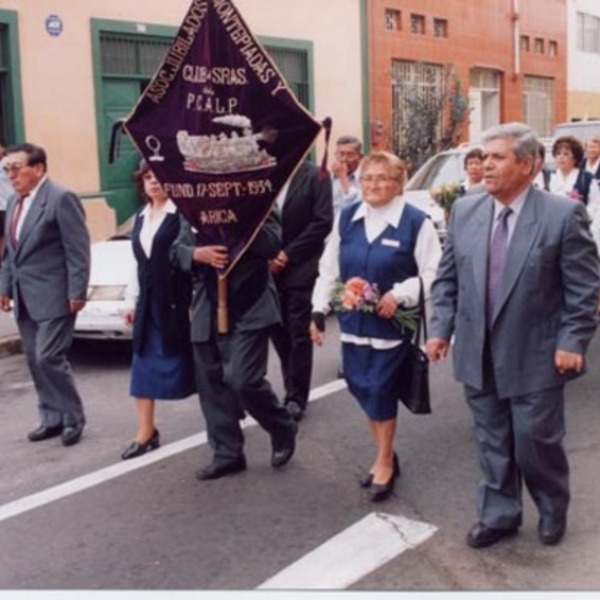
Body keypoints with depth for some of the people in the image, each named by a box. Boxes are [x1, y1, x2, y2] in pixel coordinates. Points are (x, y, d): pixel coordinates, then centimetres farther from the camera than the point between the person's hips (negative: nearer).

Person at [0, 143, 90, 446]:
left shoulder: (61, 198, -12)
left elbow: (78, 249, -15)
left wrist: (77, 292, -18)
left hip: (52, 295, -8)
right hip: (24, 297, 8)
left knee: (49, 358, -9)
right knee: (35, 360, 10)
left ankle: (73, 418, 7)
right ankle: (52, 418, 21)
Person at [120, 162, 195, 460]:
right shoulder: (141, 217, 14)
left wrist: (195, 302, -19)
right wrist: (132, 301, 17)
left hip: (178, 300, -7)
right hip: (149, 302, 7)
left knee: (187, 364, 2)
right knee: (144, 366, 6)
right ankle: (146, 432, 12)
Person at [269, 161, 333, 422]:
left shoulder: (315, 176, -5)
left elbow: (323, 222, -10)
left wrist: (287, 254, -12)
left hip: (301, 268, -4)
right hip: (270, 268, 4)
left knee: (299, 336, 1)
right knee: (278, 332, 9)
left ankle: (296, 397, 13)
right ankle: (294, 389, 26)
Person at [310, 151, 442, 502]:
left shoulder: (416, 222, -10)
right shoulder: (346, 219, 5)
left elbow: (433, 274, -9)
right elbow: (329, 269, 9)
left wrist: (399, 295, -21)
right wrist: (319, 311, 6)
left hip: (391, 323, -5)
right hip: (354, 320, 5)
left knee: (380, 390, 0)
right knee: (362, 388, 10)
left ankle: (385, 462, 21)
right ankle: (385, 455, 30)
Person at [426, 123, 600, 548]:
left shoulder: (564, 215, -11)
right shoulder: (465, 211, 2)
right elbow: (447, 277, 8)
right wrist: (441, 328, 2)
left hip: (535, 358, -4)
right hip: (479, 356, 4)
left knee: (536, 443, 8)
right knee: (492, 443, 15)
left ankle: (553, 510, 35)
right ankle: (499, 515, 33)